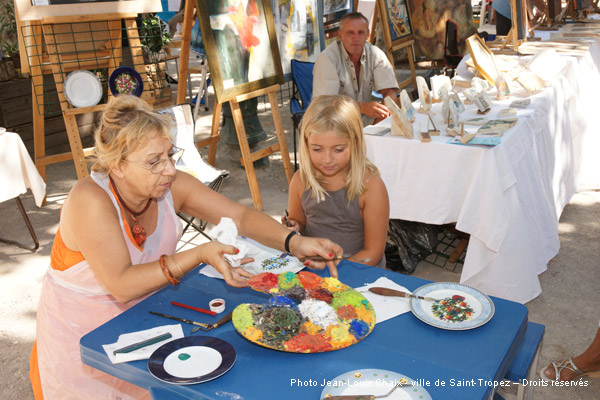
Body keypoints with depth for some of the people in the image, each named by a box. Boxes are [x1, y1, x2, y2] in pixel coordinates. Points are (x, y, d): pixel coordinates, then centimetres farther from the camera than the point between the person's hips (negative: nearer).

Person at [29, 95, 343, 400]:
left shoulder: (172, 186, -13)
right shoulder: (90, 201, -28)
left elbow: (240, 216, -11)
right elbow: (122, 285, -32)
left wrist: (294, 242, -27)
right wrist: (198, 255, -39)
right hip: (82, 338, -4)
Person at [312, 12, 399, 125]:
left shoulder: (376, 55, 0)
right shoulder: (327, 58, -14)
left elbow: (390, 91, -2)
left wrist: (384, 110, -27)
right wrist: (362, 107, -34)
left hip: (366, 121, 3)